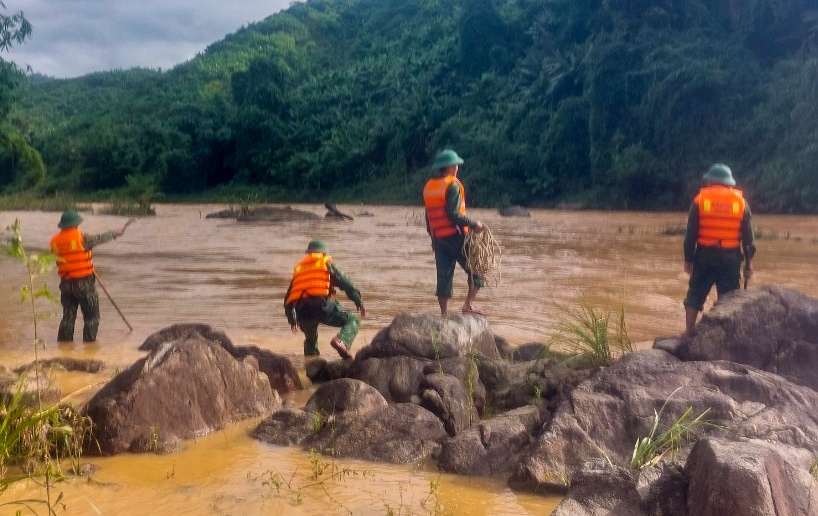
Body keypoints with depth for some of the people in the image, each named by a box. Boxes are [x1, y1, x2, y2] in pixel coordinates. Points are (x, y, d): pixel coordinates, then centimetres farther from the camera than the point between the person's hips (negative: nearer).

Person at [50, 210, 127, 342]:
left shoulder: (55, 241, 2)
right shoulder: (81, 237, -13)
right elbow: (99, 239, 0)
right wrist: (115, 232, 17)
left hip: (66, 283, 5)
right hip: (84, 283, -5)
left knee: (68, 317, 13)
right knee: (92, 317, 4)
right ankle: (89, 343, 1)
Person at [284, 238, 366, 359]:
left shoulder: (298, 268, 27)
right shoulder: (327, 263, 15)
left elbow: (288, 299, 28)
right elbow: (345, 283, 6)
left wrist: (292, 320, 37)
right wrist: (359, 302, 11)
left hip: (303, 313, 5)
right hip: (323, 306, -5)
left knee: (310, 340, 29)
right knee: (352, 320, 4)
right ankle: (342, 341, -24)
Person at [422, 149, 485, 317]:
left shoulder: (428, 186, 12)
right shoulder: (452, 186, -12)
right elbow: (453, 215, -20)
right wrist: (473, 224, -14)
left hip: (438, 238, 7)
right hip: (455, 236, -7)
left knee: (444, 277, 9)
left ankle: (444, 314, 10)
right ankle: (468, 304, -2)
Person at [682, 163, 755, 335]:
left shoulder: (700, 200, 0)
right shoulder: (741, 202, 5)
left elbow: (690, 234, -1)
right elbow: (748, 237, 4)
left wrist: (688, 259, 4)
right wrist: (748, 262, 8)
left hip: (705, 256, -1)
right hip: (731, 258, 1)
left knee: (695, 295, 7)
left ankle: (688, 333, 2)